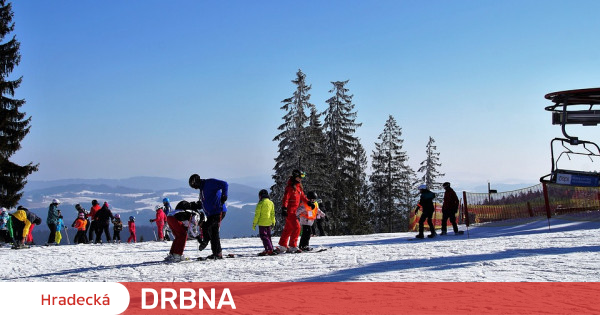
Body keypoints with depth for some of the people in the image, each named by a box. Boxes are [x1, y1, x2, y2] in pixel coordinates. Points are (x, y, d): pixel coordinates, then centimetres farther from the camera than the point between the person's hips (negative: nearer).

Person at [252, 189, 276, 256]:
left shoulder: (260, 203, -11)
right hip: (269, 223, 6)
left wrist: (254, 224, -5)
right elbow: (273, 214, 13)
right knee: (268, 236, 16)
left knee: (264, 236, -4)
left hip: (262, 223, -6)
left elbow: (257, 215, -10)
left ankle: (268, 249, -15)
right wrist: (273, 222, 22)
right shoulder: (271, 203, 7)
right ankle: (270, 249, 16)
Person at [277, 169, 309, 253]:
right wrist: (284, 208, -28)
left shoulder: (299, 187, 15)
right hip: (289, 211, -9)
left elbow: (302, 196, 27)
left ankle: (282, 246, 21)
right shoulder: (290, 187, -13)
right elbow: (286, 198, -20)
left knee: (288, 228, 13)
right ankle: (292, 246, -8)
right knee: (296, 227, -13)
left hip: (294, 211, 9)